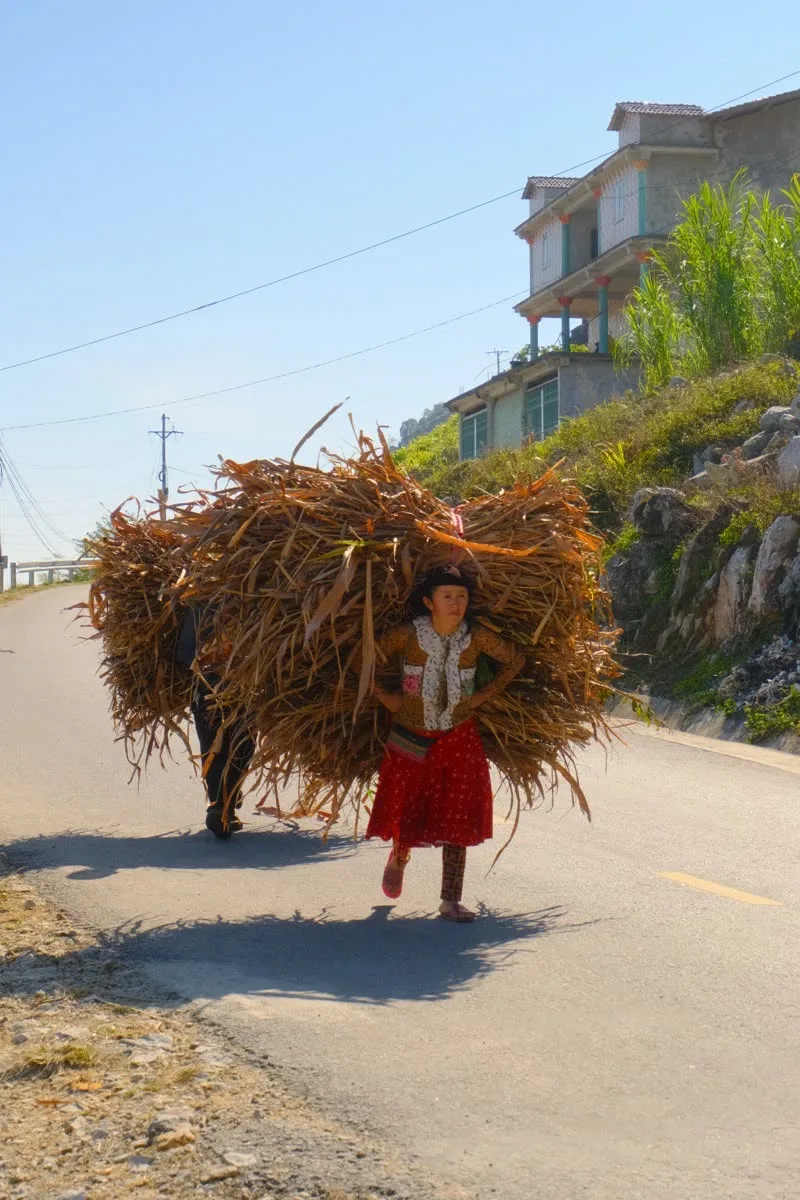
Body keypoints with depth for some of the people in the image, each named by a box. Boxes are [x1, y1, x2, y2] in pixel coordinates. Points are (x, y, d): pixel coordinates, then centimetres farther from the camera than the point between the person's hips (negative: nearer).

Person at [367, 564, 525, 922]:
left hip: (458, 740, 1)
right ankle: (399, 857, 46)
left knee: (457, 819, -2)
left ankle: (450, 901, 6)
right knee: (405, 812, 9)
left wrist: (484, 694, 0)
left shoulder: (477, 637, -12)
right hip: (410, 738, -1)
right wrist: (384, 696, -4)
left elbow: (515, 660, 4)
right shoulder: (407, 636, -16)